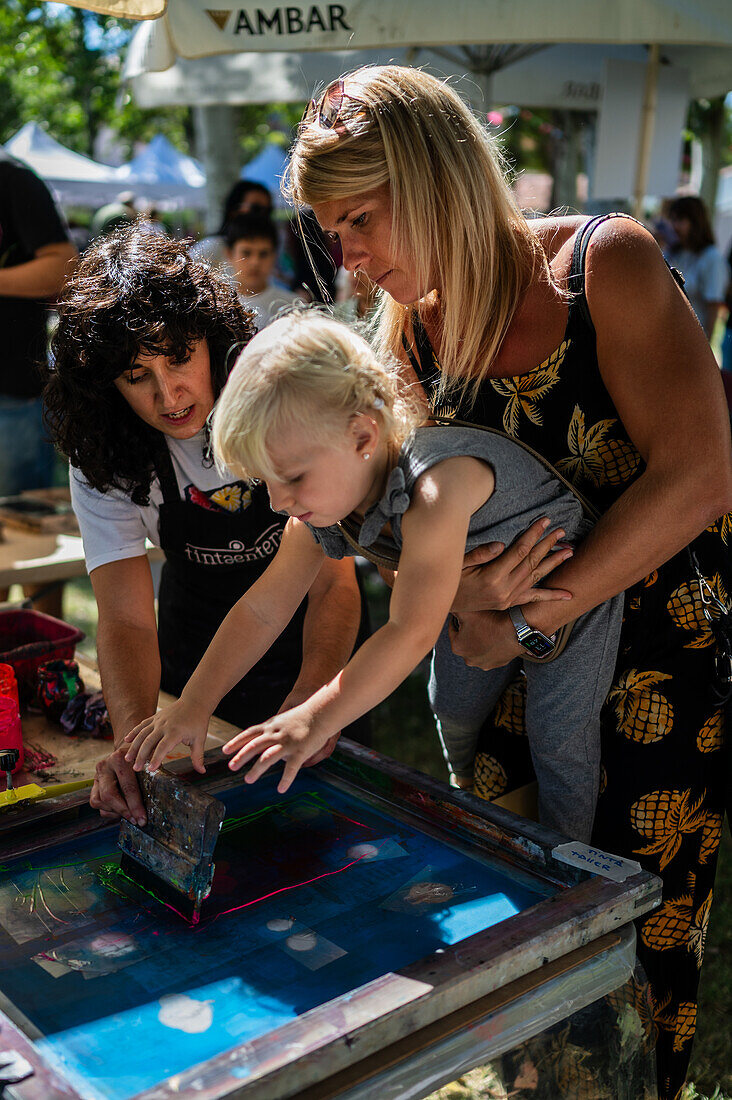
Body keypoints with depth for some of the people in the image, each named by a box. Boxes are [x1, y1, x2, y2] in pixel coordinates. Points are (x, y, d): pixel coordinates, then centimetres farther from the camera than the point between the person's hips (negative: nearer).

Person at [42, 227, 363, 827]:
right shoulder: (103, 461, -20)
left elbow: (333, 578, -27)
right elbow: (126, 618, -28)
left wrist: (313, 699, -44)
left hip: (318, 647, -1)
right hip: (199, 660, 1)